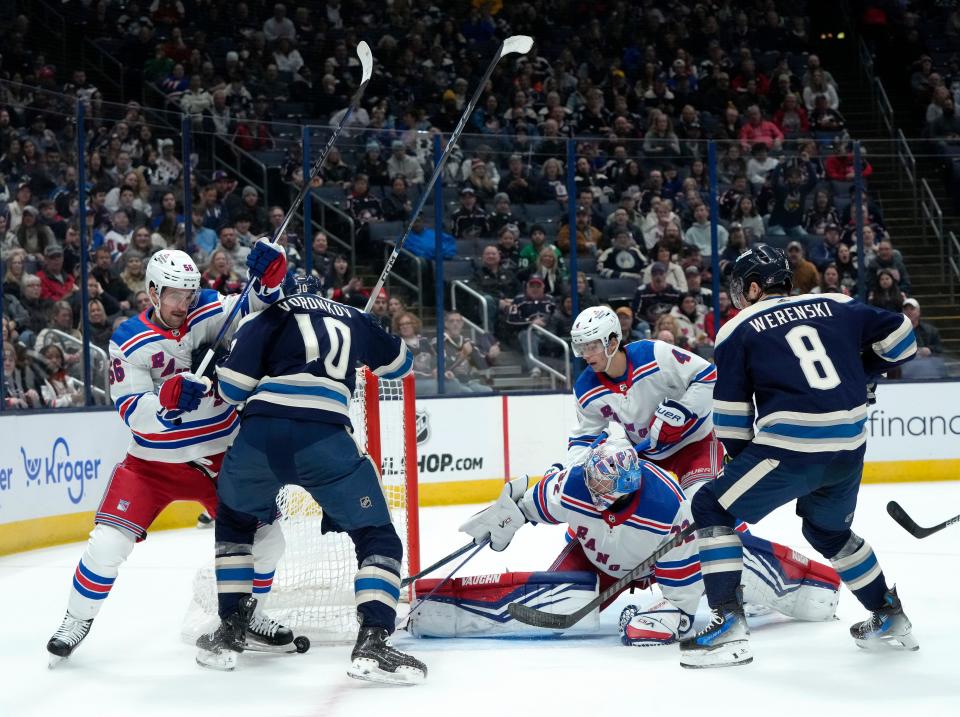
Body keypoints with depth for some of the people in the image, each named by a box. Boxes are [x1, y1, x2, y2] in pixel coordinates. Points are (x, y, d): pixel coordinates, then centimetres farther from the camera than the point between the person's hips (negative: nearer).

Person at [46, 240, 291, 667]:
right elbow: (133, 414, -22)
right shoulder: (128, 342, -14)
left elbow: (259, 307, -14)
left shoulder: (209, 312, -6)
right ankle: (77, 620, 8)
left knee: (266, 536, -2)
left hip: (220, 457, 3)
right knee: (108, 543, -14)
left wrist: (269, 276, -35)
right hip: (153, 462, -3)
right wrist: (169, 397, -41)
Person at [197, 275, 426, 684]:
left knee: (234, 522, 29)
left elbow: (232, 388, 7)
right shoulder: (351, 319, 27)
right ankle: (372, 644, -8)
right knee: (378, 539, 11)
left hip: (260, 432, 1)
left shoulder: (268, 316, 19)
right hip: (325, 438, -1)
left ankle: (230, 633, 26)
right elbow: (400, 364, 42)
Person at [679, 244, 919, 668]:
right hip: (850, 449, 6)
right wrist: (858, 374, 30)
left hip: (791, 446, -6)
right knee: (829, 530, 31)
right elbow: (899, 336, 17)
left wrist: (741, 460, 19)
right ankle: (890, 619, 36)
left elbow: (731, 415, 6)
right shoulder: (837, 307, 15)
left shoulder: (739, 330, 7)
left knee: (712, 507, 8)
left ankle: (729, 624, -5)